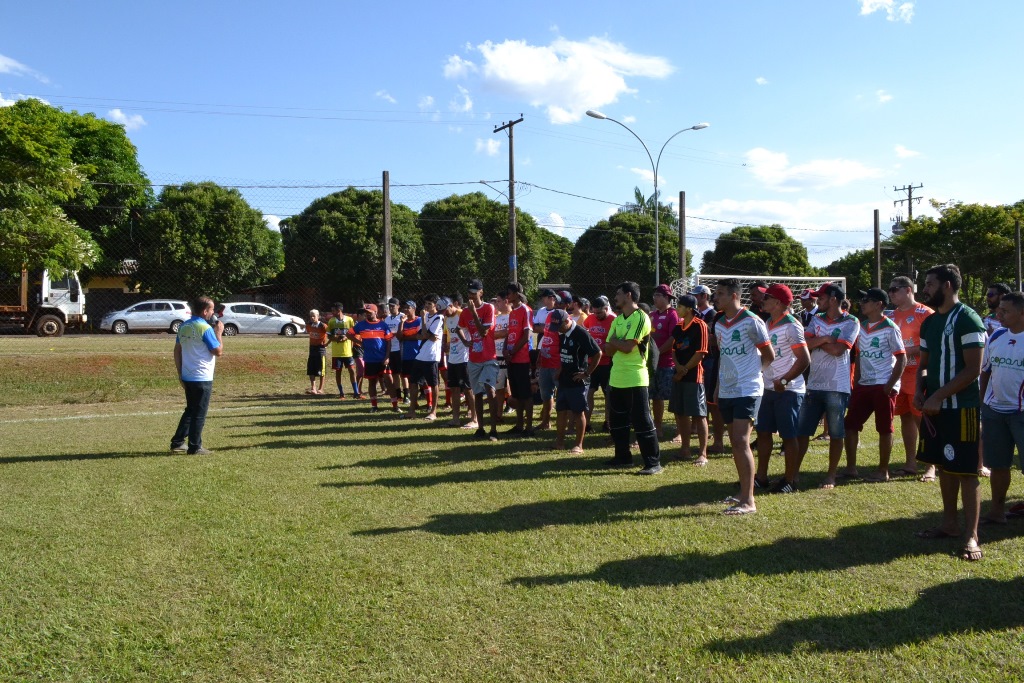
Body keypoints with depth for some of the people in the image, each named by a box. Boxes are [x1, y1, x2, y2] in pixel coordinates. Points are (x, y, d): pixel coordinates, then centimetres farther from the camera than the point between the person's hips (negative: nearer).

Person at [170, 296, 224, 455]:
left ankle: (177, 443, 19)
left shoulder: (183, 326, 7)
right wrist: (219, 332, -1)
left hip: (187, 377, 7)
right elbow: (219, 352, -13)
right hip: (202, 378, -7)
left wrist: (180, 374, 16)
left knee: (190, 410, 20)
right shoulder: (205, 328, -16)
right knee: (199, 413, 2)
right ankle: (195, 447, 6)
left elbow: (177, 351, 11)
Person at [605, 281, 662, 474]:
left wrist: (614, 341, -2)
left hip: (635, 379, -9)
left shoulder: (641, 318, -12)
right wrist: (619, 343, -12)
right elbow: (609, 347, 8)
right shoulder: (617, 320, 15)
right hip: (616, 378, 9)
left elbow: (627, 347, -20)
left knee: (642, 422, -6)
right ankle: (623, 457, 28)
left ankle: (653, 462, 0)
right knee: (617, 421, 16)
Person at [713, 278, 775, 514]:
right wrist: (718, 385, 16)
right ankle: (743, 491, 21)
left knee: (741, 442, -13)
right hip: (726, 391, 7)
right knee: (736, 444, 11)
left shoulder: (751, 321, -11)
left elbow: (769, 356, -4)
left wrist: (752, 370, 8)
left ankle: (748, 501, -10)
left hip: (747, 390, -7)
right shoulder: (719, 325, 11)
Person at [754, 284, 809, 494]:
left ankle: (790, 481, 11)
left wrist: (784, 380, -20)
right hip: (770, 388, 9)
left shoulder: (791, 326, -15)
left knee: (789, 436, 1)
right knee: (763, 432, 12)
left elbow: (804, 360, -19)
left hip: (788, 390, -9)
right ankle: (761, 477, 22)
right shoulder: (768, 323, 11)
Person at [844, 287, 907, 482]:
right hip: (864, 385, 7)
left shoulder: (890, 328, -10)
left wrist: (890, 385, -15)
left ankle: (883, 471, 12)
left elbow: (901, 359, -10)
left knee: (884, 429, 2)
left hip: (883, 386, -7)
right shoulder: (862, 327, 11)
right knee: (850, 425, 6)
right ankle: (851, 468, 15)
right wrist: (856, 384, 13)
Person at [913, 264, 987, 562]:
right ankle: (949, 524, 26)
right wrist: (920, 390, -1)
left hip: (960, 408, -8)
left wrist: (938, 396, -18)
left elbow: (973, 369, -17)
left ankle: (971, 536, 1)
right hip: (934, 406, 8)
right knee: (944, 466, 14)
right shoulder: (929, 322, 13)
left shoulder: (967, 319, -13)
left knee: (966, 471, -4)